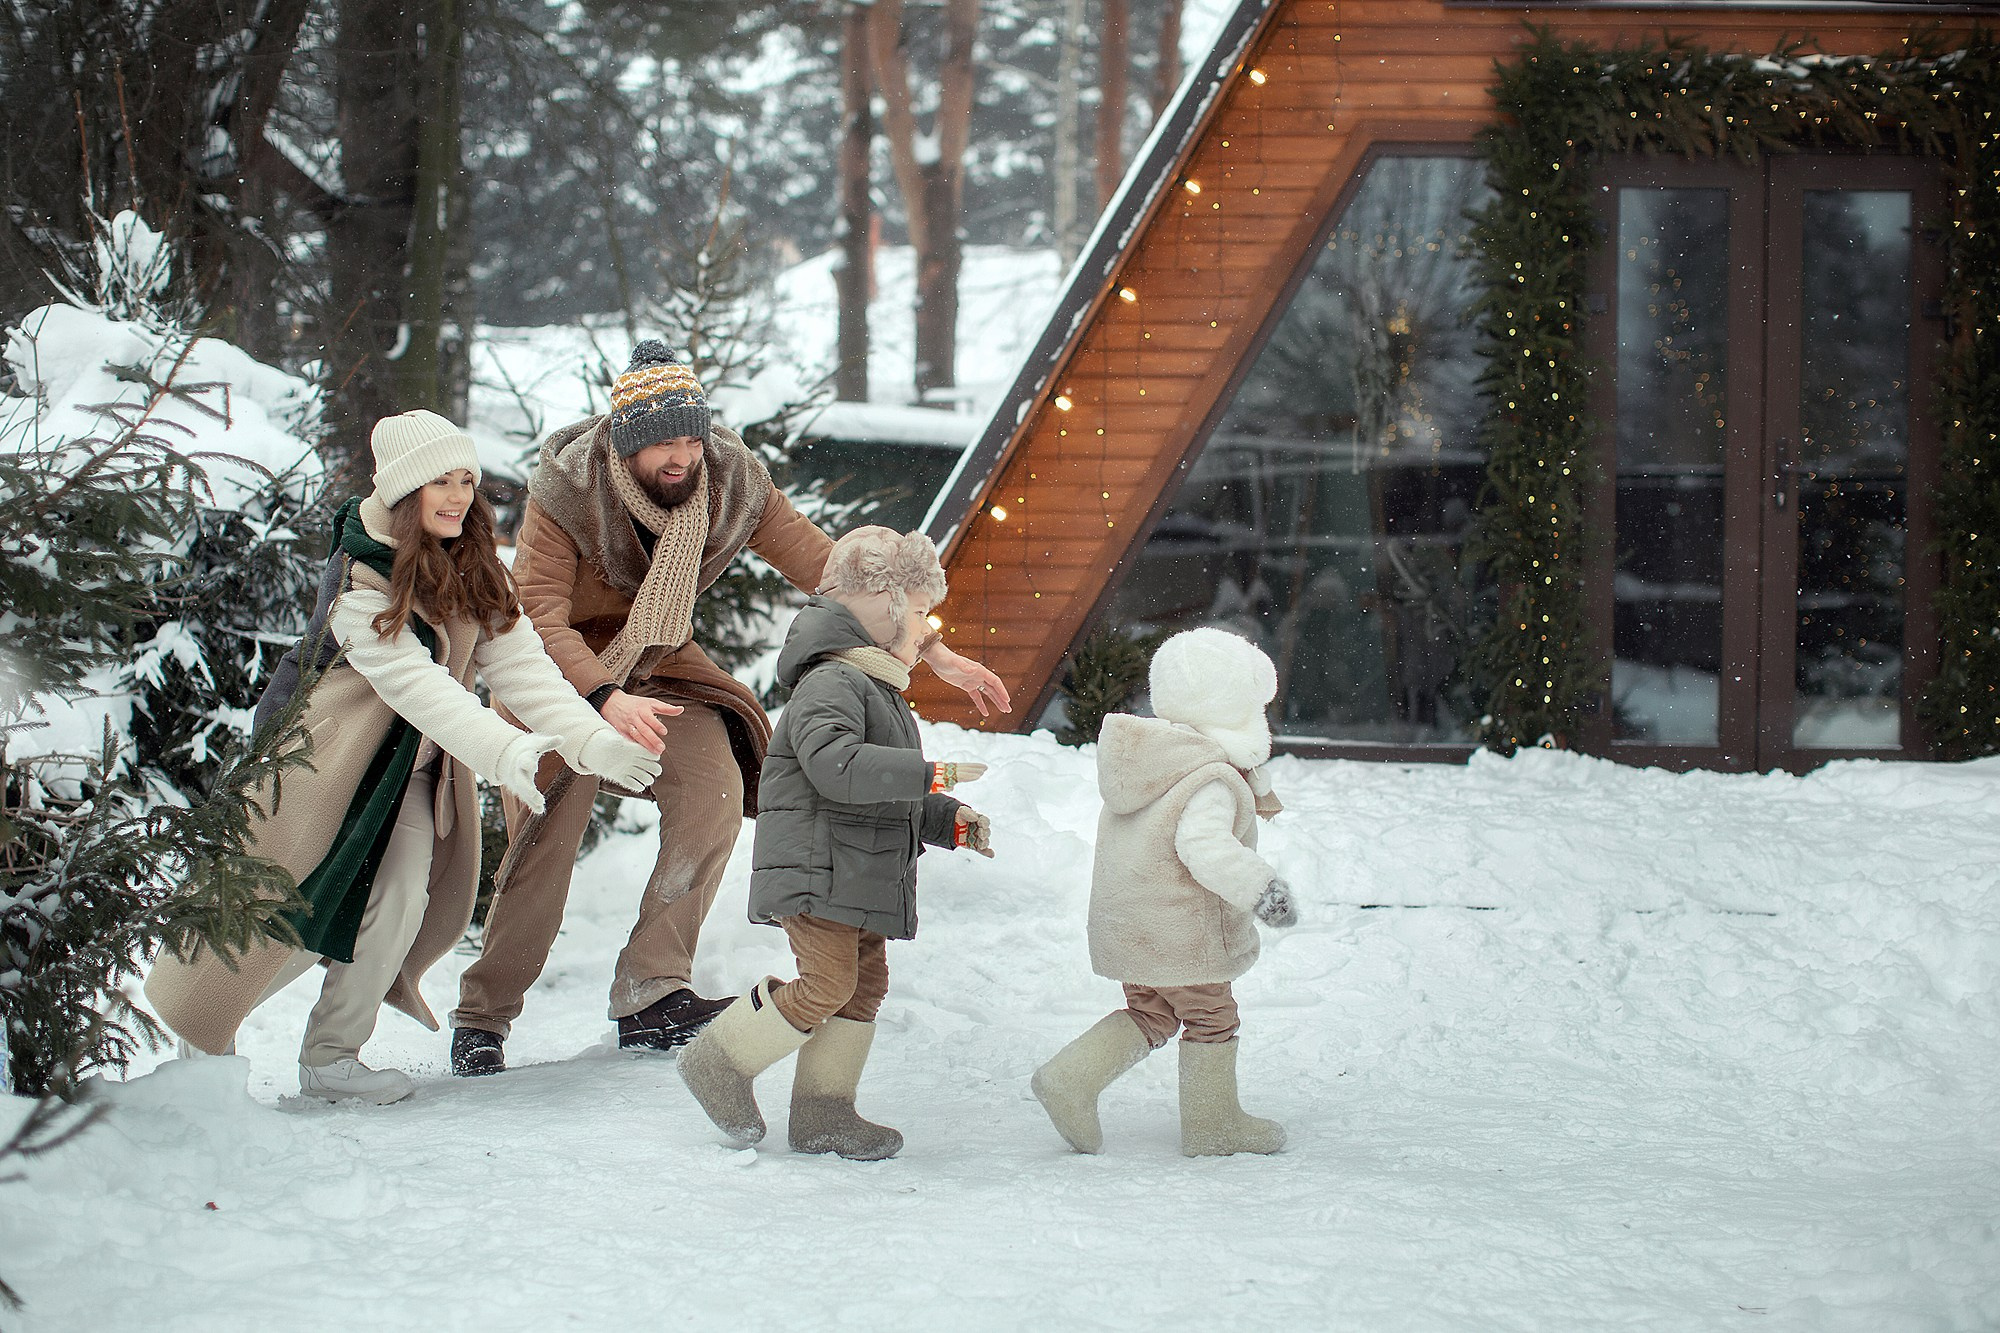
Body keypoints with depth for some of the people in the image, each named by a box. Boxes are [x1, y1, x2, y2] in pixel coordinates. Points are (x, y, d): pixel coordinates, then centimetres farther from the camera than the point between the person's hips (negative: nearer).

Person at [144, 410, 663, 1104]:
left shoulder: (475, 572, -1)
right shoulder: (360, 580, -22)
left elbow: (518, 663, -10)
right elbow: (414, 683, -33)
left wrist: (590, 739, -26)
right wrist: (505, 751, -46)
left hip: (413, 765, 6)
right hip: (321, 754, -6)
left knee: (401, 903, -8)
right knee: (289, 912, -4)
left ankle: (330, 1057, 8)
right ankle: (193, 1034, 16)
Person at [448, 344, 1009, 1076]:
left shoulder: (733, 484, -15)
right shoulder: (566, 491, -25)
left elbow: (826, 567, -13)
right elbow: (538, 614, -31)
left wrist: (932, 650, -19)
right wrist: (606, 698, -48)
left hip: (657, 662, 4)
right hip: (557, 663, -4)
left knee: (715, 787, -19)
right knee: (551, 830, -14)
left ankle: (651, 994, -18)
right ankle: (482, 1016, 3)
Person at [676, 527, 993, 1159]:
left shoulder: (879, 692, 22)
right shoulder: (831, 683, -14)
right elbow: (838, 767, -32)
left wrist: (951, 822, 18)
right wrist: (932, 775, -31)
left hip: (862, 880, 11)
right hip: (818, 869, -11)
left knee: (865, 984, 8)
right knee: (828, 984, -13)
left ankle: (825, 1113, 14)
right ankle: (719, 1061, 3)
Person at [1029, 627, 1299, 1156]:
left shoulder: (1147, 761, 7)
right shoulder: (1211, 780, -21)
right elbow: (1204, 844, -35)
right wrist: (1261, 888, -37)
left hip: (1128, 926, 8)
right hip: (1181, 931, -8)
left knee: (1148, 1015, 20)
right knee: (1211, 1019, 9)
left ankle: (1070, 1078, 5)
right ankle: (1212, 1123, 18)